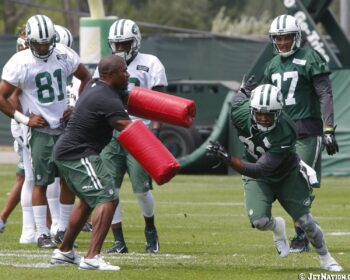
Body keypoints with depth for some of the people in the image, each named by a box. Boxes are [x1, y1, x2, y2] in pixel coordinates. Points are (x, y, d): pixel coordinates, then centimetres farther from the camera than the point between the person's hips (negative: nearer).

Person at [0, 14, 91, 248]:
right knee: (41, 181, -4)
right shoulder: (20, 63, -13)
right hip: (41, 130, -4)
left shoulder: (64, 55, -1)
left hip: (65, 124, 4)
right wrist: (25, 119, -11)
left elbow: (86, 78, 14)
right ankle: (42, 233, 2)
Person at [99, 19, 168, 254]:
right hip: (111, 135, 4)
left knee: (142, 189, -5)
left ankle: (150, 229, 23)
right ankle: (119, 241, 1)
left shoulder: (150, 65, 1)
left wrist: (155, 130, -15)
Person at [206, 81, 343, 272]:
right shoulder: (241, 113, -28)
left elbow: (260, 170, -42)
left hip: (287, 176, -2)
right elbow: (240, 97, -2)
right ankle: (277, 227, 20)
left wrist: (226, 158, -51)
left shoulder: (285, 133, -38)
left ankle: (326, 259, 26)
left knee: (305, 221, -2)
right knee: (259, 221, -19)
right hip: (257, 178, 2)